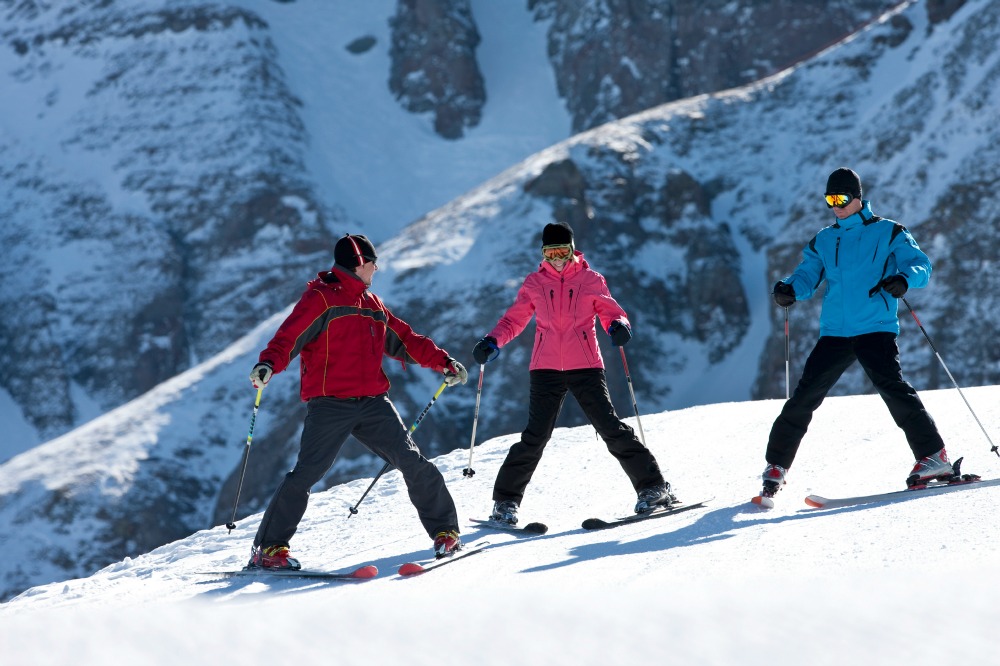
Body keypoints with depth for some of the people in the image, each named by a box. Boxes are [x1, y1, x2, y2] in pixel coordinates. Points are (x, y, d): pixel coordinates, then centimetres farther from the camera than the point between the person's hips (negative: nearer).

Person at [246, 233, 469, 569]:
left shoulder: (371, 304, 21)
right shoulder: (320, 299, -2)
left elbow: (404, 340, 29)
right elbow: (290, 336, -14)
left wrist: (443, 362, 24)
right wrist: (269, 363, -32)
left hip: (373, 403, 6)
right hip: (330, 404, -6)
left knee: (413, 463, -1)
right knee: (307, 472, -12)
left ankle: (444, 531, 11)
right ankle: (268, 547, -4)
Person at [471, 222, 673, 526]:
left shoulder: (591, 280, 6)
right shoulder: (534, 284, 9)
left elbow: (610, 311, 6)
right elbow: (514, 319, 12)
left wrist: (619, 326, -18)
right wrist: (492, 342, -6)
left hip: (585, 367, -1)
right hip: (546, 369, 1)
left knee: (611, 427, -7)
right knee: (535, 437, -5)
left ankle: (653, 488, -1)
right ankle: (506, 500, 6)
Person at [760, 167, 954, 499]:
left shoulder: (888, 233, 7)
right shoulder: (822, 241, 19)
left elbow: (920, 265, 0)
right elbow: (807, 275, 11)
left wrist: (903, 279, -23)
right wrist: (788, 289, -13)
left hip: (876, 329, -4)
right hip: (835, 333, 4)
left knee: (892, 386, -21)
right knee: (805, 396, -3)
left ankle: (933, 456, -16)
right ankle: (776, 465, 7)